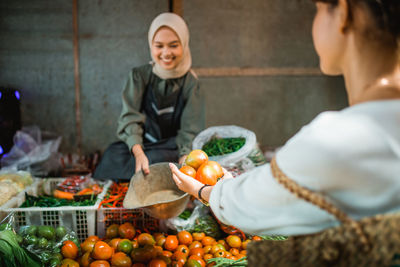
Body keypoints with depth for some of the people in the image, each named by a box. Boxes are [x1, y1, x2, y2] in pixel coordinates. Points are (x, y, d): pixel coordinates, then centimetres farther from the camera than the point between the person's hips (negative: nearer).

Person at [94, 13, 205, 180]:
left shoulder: (190, 82, -1)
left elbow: (190, 130, -9)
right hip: (142, 145, 1)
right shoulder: (139, 76, 2)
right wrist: (138, 153, -32)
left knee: (158, 159, -34)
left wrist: (184, 163, -30)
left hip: (172, 149, -1)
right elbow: (130, 117, -11)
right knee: (114, 153, -29)